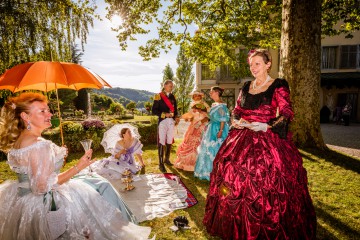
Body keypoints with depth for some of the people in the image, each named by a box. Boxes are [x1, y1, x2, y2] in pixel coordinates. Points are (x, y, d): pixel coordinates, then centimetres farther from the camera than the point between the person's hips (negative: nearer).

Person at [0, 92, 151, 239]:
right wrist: (78, 167, -24)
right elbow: (43, 186, -27)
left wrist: (56, 157, 16)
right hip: (41, 205, -9)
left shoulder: (17, 140, 1)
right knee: (84, 193, 11)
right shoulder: (39, 146, -29)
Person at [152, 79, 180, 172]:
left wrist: (176, 118, 0)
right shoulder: (158, 96, -3)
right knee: (161, 143, -3)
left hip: (171, 121, 5)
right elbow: (154, 110, -6)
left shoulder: (172, 97, 13)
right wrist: (164, 114, -15)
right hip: (162, 121, -5)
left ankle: (167, 159, 30)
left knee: (169, 142, 12)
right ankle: (161, 164, 5)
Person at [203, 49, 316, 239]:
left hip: (267, 139, -5)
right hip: (243, 138, 6)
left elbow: (286, 114, -7)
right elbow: (237, 110, 17)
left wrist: (267, 126, -21)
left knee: (264, 183, -5)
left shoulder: (278, 86, -2)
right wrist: (237, 121, -3)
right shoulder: (246, 87, 14)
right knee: (234, 177, 7)